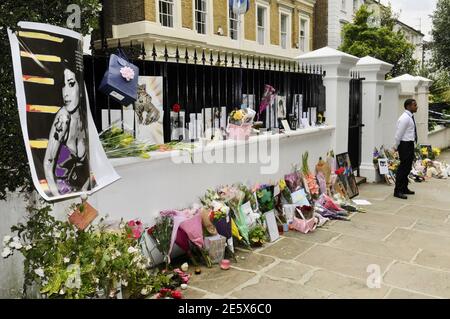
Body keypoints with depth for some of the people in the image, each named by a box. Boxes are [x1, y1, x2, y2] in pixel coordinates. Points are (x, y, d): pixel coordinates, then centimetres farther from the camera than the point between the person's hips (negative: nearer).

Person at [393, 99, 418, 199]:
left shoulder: (410, 117, 12)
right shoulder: (405, 118, -18)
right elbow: (398, 134, -19)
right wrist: (396, 147, -11)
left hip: (410, 145, 9)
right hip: (405, 145, -9)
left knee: (407, 168, 16)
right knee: (403, 168, -6)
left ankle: (404, 188, 27)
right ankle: (397, 191, 0)